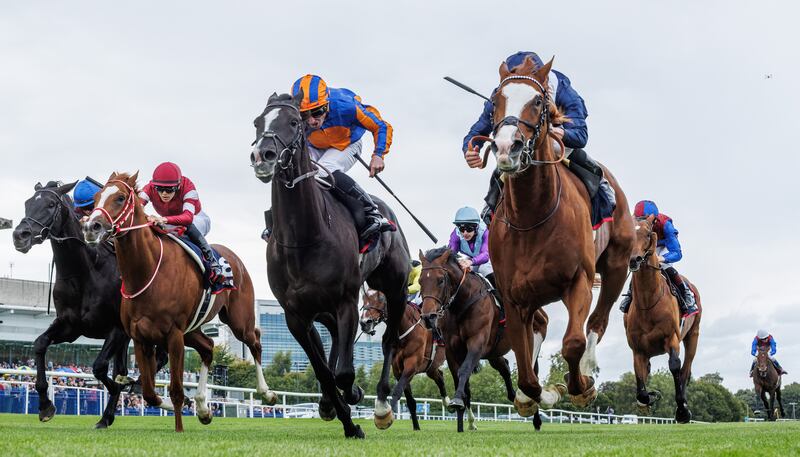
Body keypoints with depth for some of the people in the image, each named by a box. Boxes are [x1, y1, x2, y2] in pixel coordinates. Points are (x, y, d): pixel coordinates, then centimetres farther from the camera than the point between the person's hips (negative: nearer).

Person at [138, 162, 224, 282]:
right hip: (170, 224, 5)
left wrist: (164, 219, -67)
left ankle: (212, 261, -29)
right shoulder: (150, 188, -22)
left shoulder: (187, 187, -33)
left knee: (189, 227, -40)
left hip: (197, 220, -5)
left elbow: (188, 217, -47)